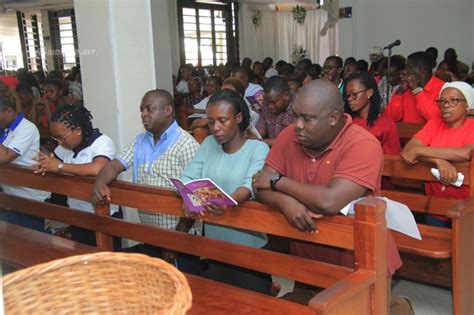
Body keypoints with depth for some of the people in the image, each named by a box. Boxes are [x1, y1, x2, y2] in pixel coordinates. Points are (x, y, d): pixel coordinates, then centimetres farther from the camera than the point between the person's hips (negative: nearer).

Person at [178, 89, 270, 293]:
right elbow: (187, 178, -3)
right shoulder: (208, 144, 5)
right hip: (215, 247, 4)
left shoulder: (258, 149, -10)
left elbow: (251, 186, -25)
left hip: (250, 248, -4)